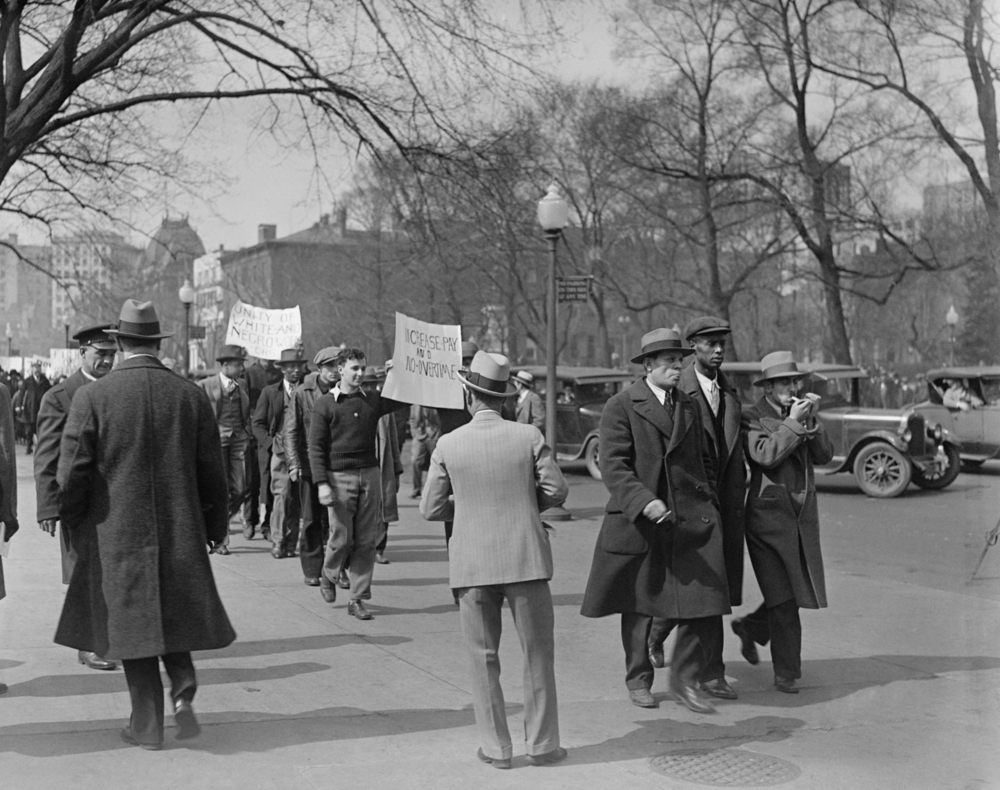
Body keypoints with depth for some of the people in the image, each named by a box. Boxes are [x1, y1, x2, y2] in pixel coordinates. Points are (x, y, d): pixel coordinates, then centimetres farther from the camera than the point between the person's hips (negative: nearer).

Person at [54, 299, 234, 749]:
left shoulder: (91, 397, -8)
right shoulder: (192, 396, -2)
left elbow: (72, 473, -7)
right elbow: (213, 471, 2)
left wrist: (74, 526, 8)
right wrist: (216, 526, 13)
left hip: (116, 532, -2)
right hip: (180, 531, 2)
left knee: (130, 620, 8)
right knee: (174, 610, 20)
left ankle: (147, 723, 14)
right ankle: (183, 685, -1)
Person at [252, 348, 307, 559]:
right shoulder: (270, 392, 9)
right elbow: (258, 424, 8)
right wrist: (271, 444, -5)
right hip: (280, 452, -2)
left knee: (297, 500, 3)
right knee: (282, 495, -13)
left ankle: (290, 545, 10)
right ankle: (277, 543, -7)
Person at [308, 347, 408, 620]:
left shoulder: (373, 400, 8)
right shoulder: (325, 404, -1)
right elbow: (316, 447, -4)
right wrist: (322, 483, -11)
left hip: (370, 474, 3)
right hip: (339, 477, -3)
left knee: (367, 540, 2)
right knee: (341, 537, -2)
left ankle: (358, 599, 10)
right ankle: (328, 577, 29)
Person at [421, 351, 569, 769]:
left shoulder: (448, 445, -4)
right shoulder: (529, 437, -6)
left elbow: (431, 509, 1)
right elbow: (556, 491, -3)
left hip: (472, 565, 0)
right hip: (526, 560, 0)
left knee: (483, 659, 11)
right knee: (537, 655, 12)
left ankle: (496, 747, 15)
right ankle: (541, 743, 18)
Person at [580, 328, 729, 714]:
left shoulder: (690, 406, 14)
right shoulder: (621, 406, -4)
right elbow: (613, 466, -12)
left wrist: (708, 503, 12)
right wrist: (644, 501, -24)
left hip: (692, 519, 4)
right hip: (638, 521, -4)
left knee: (704, 601, -5)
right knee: (638, 605, 9)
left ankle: (684, 679, 12)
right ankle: (638, 679, 28)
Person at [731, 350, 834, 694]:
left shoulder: (800, 413, 11)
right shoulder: (752, 417, -7)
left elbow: (824, 456, 4)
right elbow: (765, 455, -22)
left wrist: (811, 423, -9)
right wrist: (793, 423, -17)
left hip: (802, 517, 6)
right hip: (768, 516, -6)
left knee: (799, 593, 9)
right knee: (783, 598, -5)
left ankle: (749, 627, 35)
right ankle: (785, 673, 7)